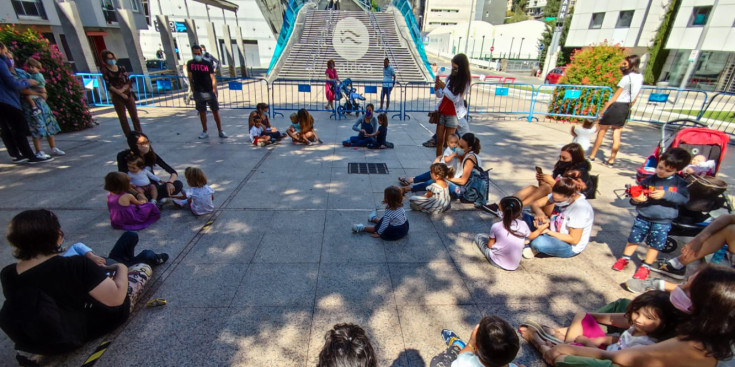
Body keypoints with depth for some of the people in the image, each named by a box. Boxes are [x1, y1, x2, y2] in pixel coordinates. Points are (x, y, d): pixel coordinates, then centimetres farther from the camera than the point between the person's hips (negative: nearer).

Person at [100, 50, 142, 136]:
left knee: (134, 115, 0)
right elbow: (108, 85, -7)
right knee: (122, 118, 2)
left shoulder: (121, 68, 7)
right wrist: (121, 93, -15)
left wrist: (123, 89, -13)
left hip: (127, 94, 2)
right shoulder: (105, 70, -1)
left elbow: (128, 81, 2)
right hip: (116, 97, -2)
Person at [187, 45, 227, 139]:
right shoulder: (190, 64, 4)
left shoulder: (207, 64, -1)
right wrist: (193, 91, 4)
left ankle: (220, 131, 9)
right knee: (202, 112, 8)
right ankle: (204, 132, 18)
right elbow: (190, 78, 8)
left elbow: (213, 78, -1)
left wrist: (214, 91, -6)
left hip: (210, 92, -2)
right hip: (198, 92, 2)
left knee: (215, 111, 1)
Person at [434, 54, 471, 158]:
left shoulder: (465, 82, -9)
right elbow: (440, 95, 6)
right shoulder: (450, 77, 3)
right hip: (441, 112, 5)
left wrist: (444, 87, -23)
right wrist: (436, 87, -14)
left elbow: (456, 98, -17)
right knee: (439, 141, 5)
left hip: (453, 115, -4)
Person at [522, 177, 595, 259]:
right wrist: (539, 212, -28)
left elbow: (574, 239, -23)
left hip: (570, 247, -6)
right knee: (524, 217, -8)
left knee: (538, 242, -36)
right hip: (554, 233, 7)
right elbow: (534, 204, -4)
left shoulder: (580, 209, -27)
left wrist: (547, 231, -26)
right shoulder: (560, 197, -9)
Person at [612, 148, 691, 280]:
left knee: (655, 245, 9)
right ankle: (625, 258, 28)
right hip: (643, 217, 0)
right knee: (634, 238, 10)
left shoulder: (680, 183, -1)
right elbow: (638, 194, 0)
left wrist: (665, 194, -26)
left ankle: (646, 266, 26)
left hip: (663, 221, 0)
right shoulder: (648, 181, -4)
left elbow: (684, 199, -13)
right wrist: (636, 199, -23)